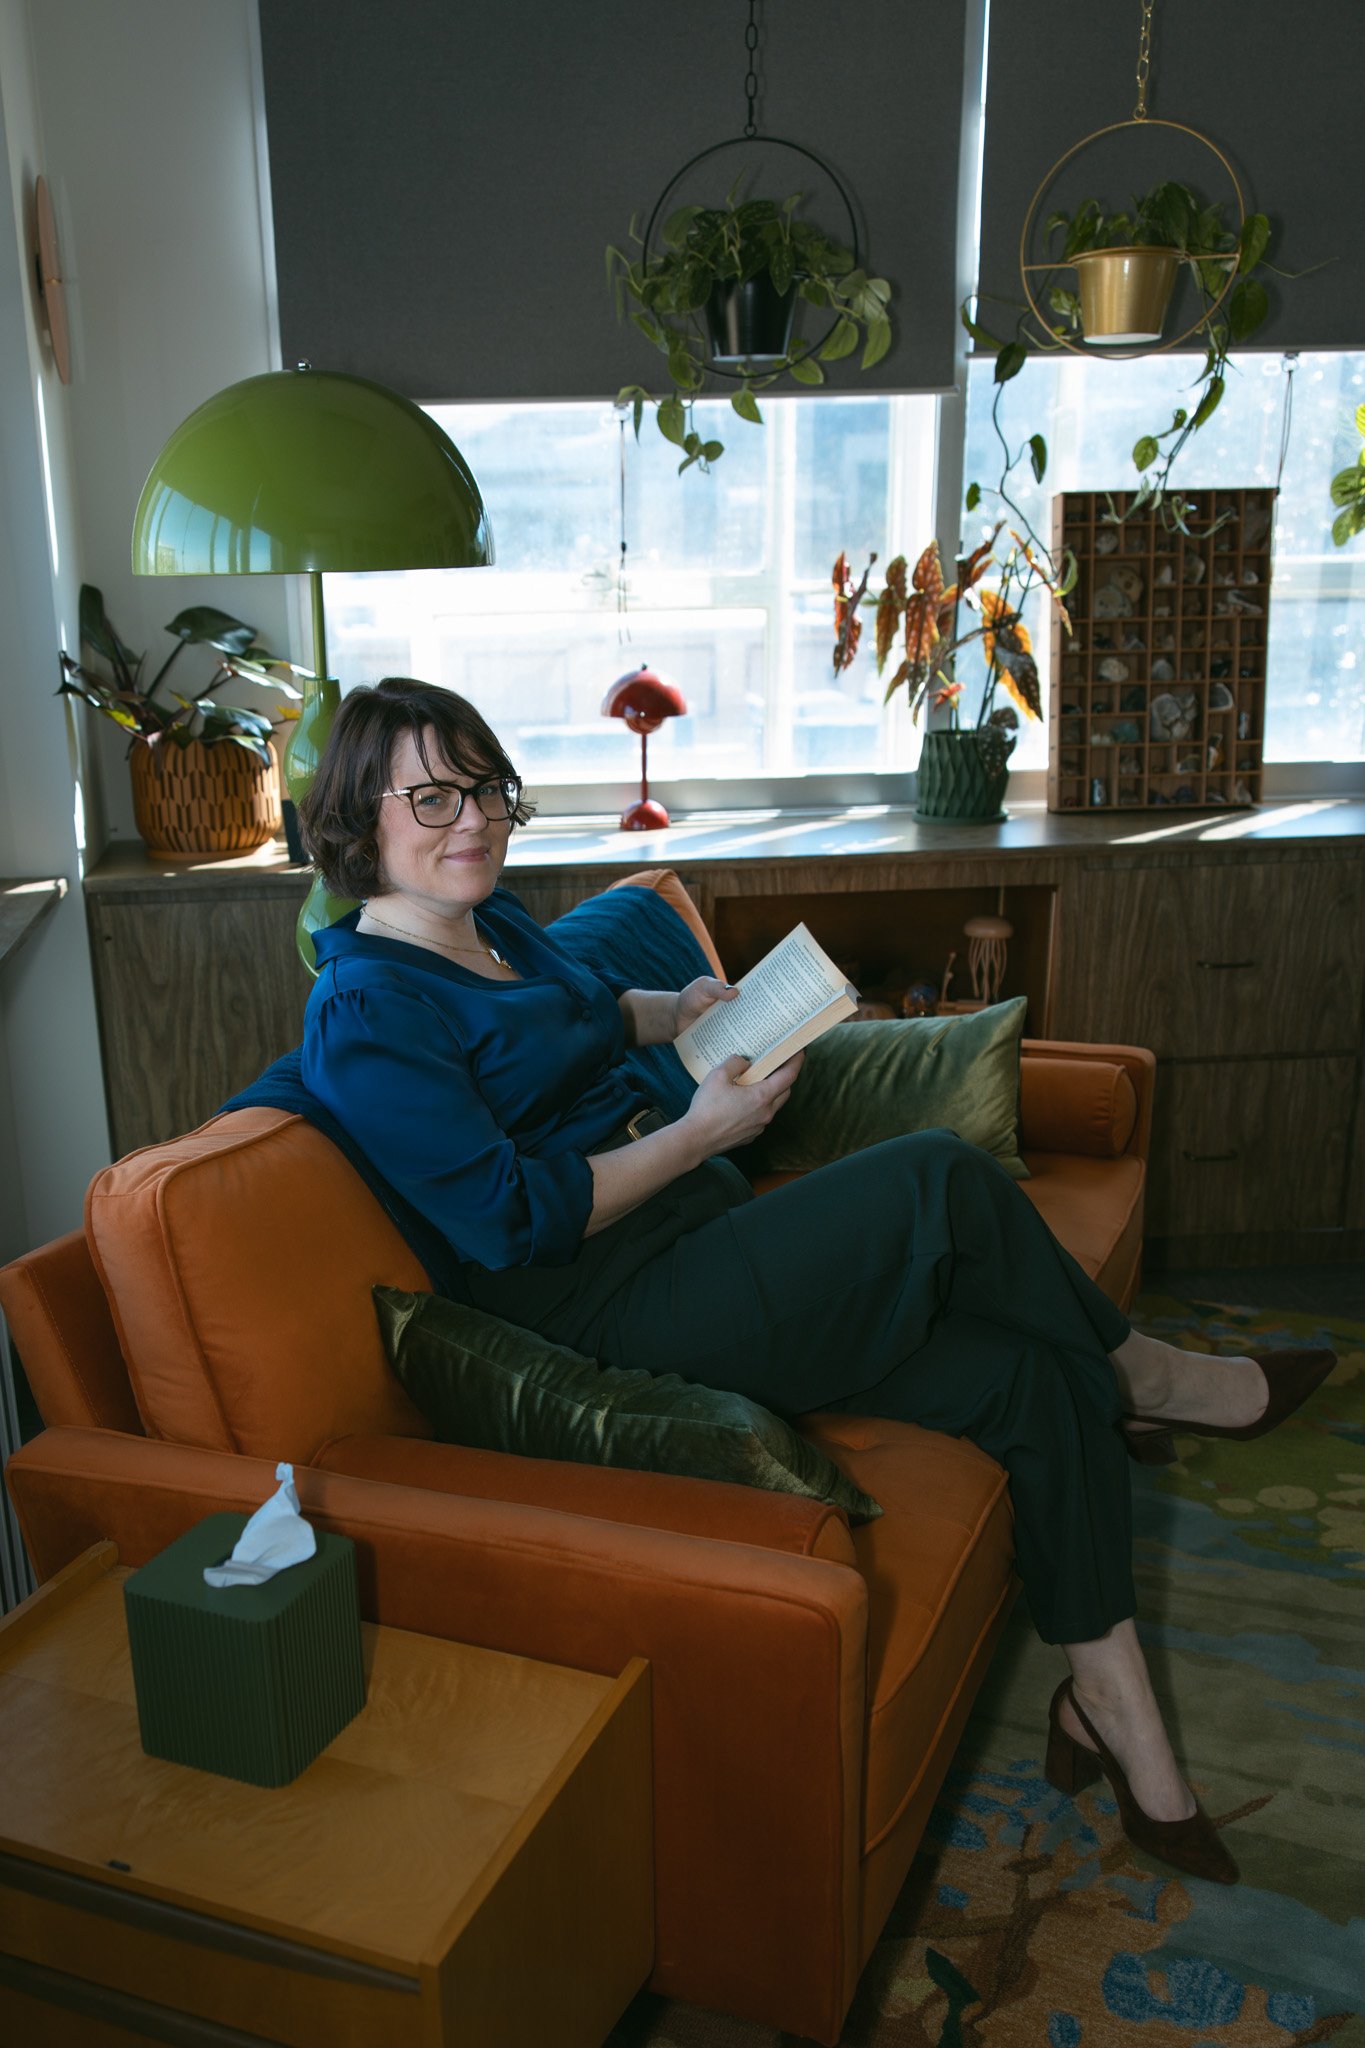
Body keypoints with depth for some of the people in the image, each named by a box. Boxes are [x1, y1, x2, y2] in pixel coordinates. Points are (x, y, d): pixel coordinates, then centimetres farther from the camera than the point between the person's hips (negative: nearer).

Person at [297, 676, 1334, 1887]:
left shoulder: (495, 920, 12)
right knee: (940, 1178, -22)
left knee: (1037, 1379, -3)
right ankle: (1137, 1374, 5)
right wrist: (703, 1131, -17)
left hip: (701, 1241, 9)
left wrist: (682, 1010, 12)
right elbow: (512, 1219, -20)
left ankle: (1109, 1700, 12)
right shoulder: (365, 1013, -14)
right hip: (616, 1312, -9)